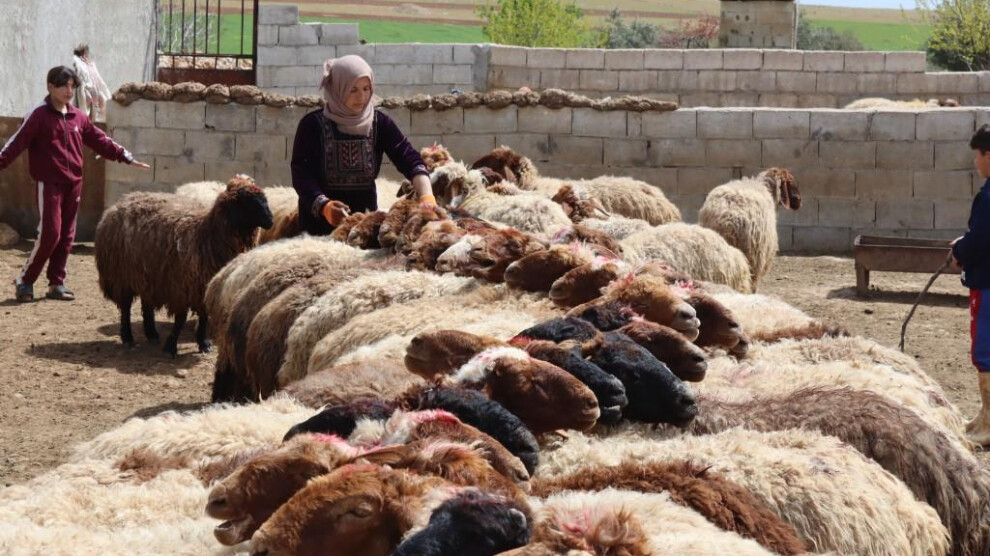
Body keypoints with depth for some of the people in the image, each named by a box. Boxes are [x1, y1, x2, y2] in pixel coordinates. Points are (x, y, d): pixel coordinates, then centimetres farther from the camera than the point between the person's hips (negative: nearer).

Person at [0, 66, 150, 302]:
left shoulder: (78, 117, 11)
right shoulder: (39, 115, -7)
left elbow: (99, 140, 19)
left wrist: (125, 157, 19)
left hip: (73, 183, 6)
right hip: (49, 183, -6)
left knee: (66, 236, 7)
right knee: (49, 233, -12)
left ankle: (56, 284, 14)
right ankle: (24, 281, -1)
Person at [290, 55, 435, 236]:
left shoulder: (379, 123, 1)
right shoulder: (313, 124, -6)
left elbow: (409, 159, -10)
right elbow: (301, 173, -12)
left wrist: (427, 197, -28)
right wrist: (323, 205, -30)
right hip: (320, 223, -2)